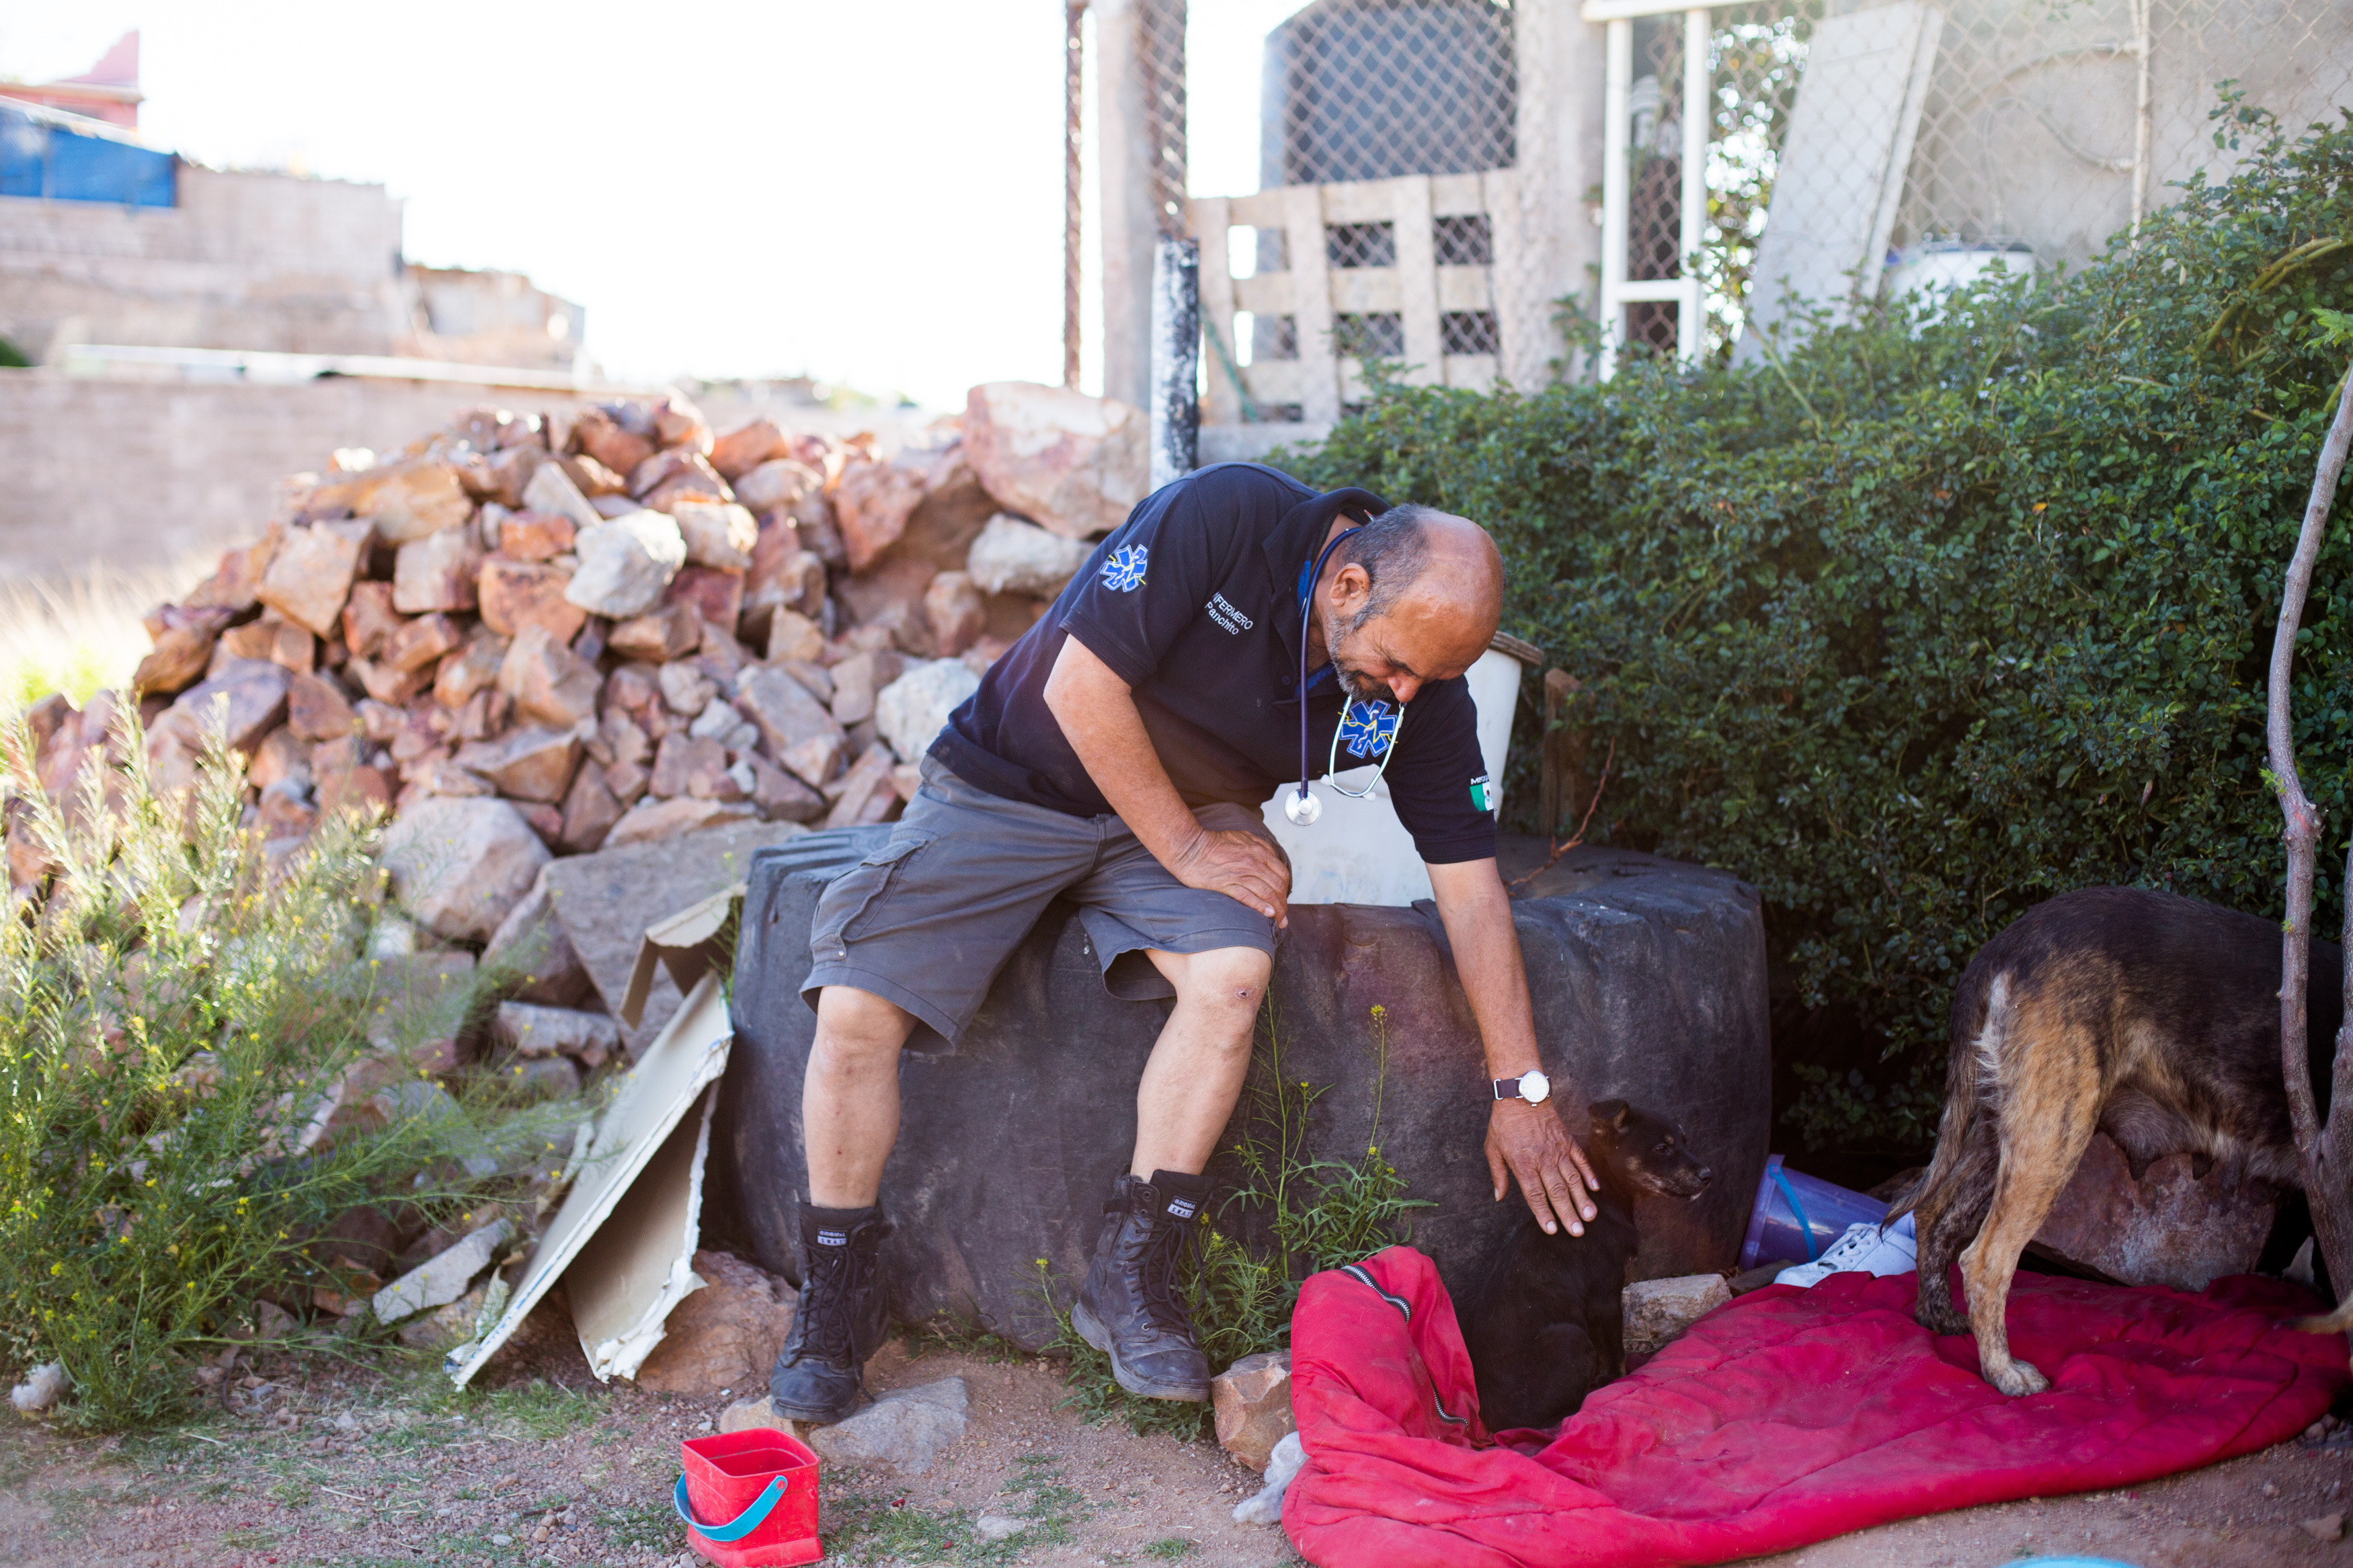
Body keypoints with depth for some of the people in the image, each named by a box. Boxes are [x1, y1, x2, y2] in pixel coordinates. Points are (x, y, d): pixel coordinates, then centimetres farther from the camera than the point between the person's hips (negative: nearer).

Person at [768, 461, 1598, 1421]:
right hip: (1009, 790, -2)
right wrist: (1186, 849, -19)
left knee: (1233, 973, -30)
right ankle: (837, 1296, 2)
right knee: (855, 1009, -19)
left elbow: (1472, 889, -8)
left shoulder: (1424, 693, -13)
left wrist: (1519, 1089, -8)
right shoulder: (1222, 517, -27)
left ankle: (1128, 1278, -13)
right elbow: (1080, 687, -24)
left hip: (1194, 812, 3)